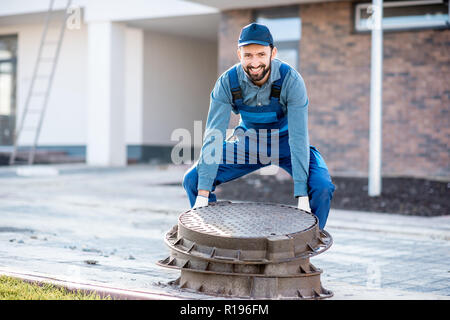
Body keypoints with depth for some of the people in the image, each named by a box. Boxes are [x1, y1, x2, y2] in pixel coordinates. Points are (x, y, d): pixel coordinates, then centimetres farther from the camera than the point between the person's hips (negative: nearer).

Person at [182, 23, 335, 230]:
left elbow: (299, 137, -32)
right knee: (192, 180, -12)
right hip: (248, 141, 2)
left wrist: (302, 197, -37)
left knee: (321, 188, -27)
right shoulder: (227, 82, -23)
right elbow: (213, 135, -25)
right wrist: (203, 194, -32)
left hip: (286, 141, -2)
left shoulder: (291, 80, -29)